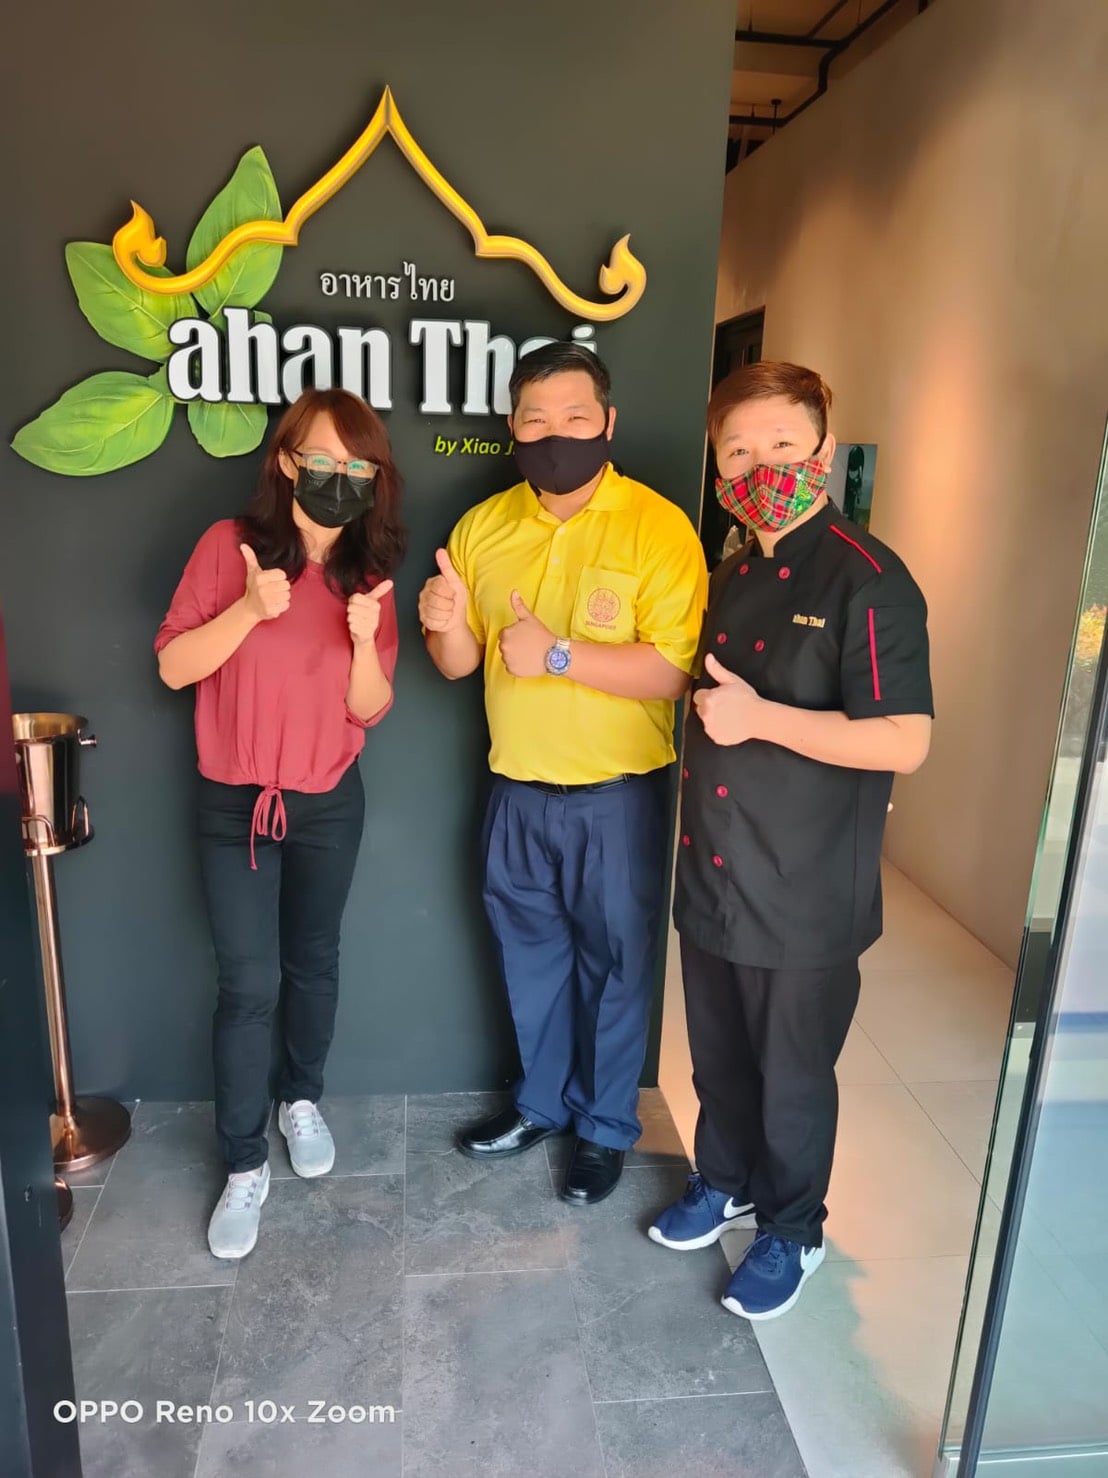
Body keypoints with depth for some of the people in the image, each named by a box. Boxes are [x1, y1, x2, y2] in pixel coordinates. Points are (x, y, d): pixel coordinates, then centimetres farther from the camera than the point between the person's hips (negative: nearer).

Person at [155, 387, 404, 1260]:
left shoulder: (368, 573, -3)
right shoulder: (231, 546, -10)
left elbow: (370, 710, -4)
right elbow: (172, 666, -11)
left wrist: (365, 638, -23)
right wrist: (252, 608, -25)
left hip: (330, 803, 3)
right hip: (235, 804, -2)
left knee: (313, 963, 17)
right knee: (249, 984, 0)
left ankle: (303, 1099, 41)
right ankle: (245, 1165, 18)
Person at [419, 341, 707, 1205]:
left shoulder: (657, 526, -13)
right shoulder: (484, 526, 3)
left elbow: (679, 671, -21)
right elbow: (460, 664, 5)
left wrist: (560, 655, -26)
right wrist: (447, 626, -16)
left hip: (618, 794, -4)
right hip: (518, 789, 5)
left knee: (613, 964, 12)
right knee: (531, 956, 19)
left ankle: (607, 1127, 34)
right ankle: (542, 1102, 42)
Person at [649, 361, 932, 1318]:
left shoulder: (866, 581, -16)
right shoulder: (731, 576, 9)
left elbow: (904, 742, -22)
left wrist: (760, 718, -25)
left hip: (805, 896, -6)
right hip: (712, 875, 7)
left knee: (793, 1077, 13)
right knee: (719, 1058, 22)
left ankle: (793, 1229, 37)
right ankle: (726, 1183, 47)